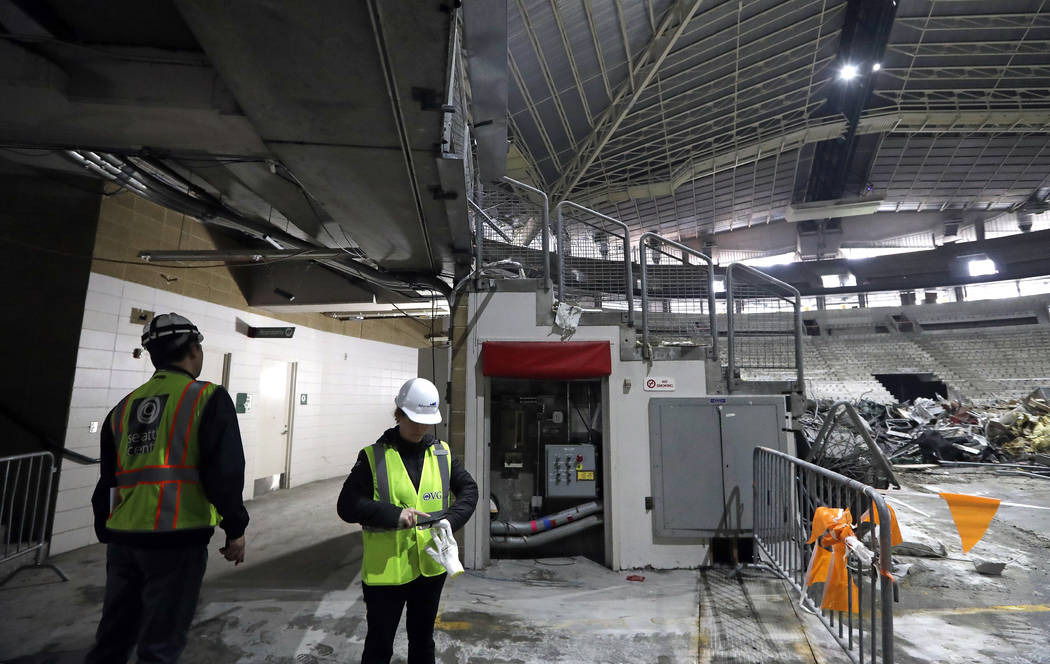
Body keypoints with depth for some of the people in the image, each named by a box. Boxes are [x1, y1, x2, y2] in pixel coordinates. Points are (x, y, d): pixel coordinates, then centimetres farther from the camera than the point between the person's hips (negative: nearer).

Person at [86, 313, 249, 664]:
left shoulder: (124, 407, 12)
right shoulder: (208, 398, -7)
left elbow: (107, 479, 17)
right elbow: (224, 471, -13)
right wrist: (235, 528, -3)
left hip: (123, 537, 6)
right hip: (176, 538, -6)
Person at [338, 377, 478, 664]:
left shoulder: (442, 453, 1)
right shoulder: (373, 457, -10)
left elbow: (469, 489, 4)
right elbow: (347, 505, -13)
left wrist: (450, 519, -13)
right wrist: (393, 514, -26)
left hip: (431, 566, 3)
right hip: (385, 570, -3)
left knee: (423, 640, 22)